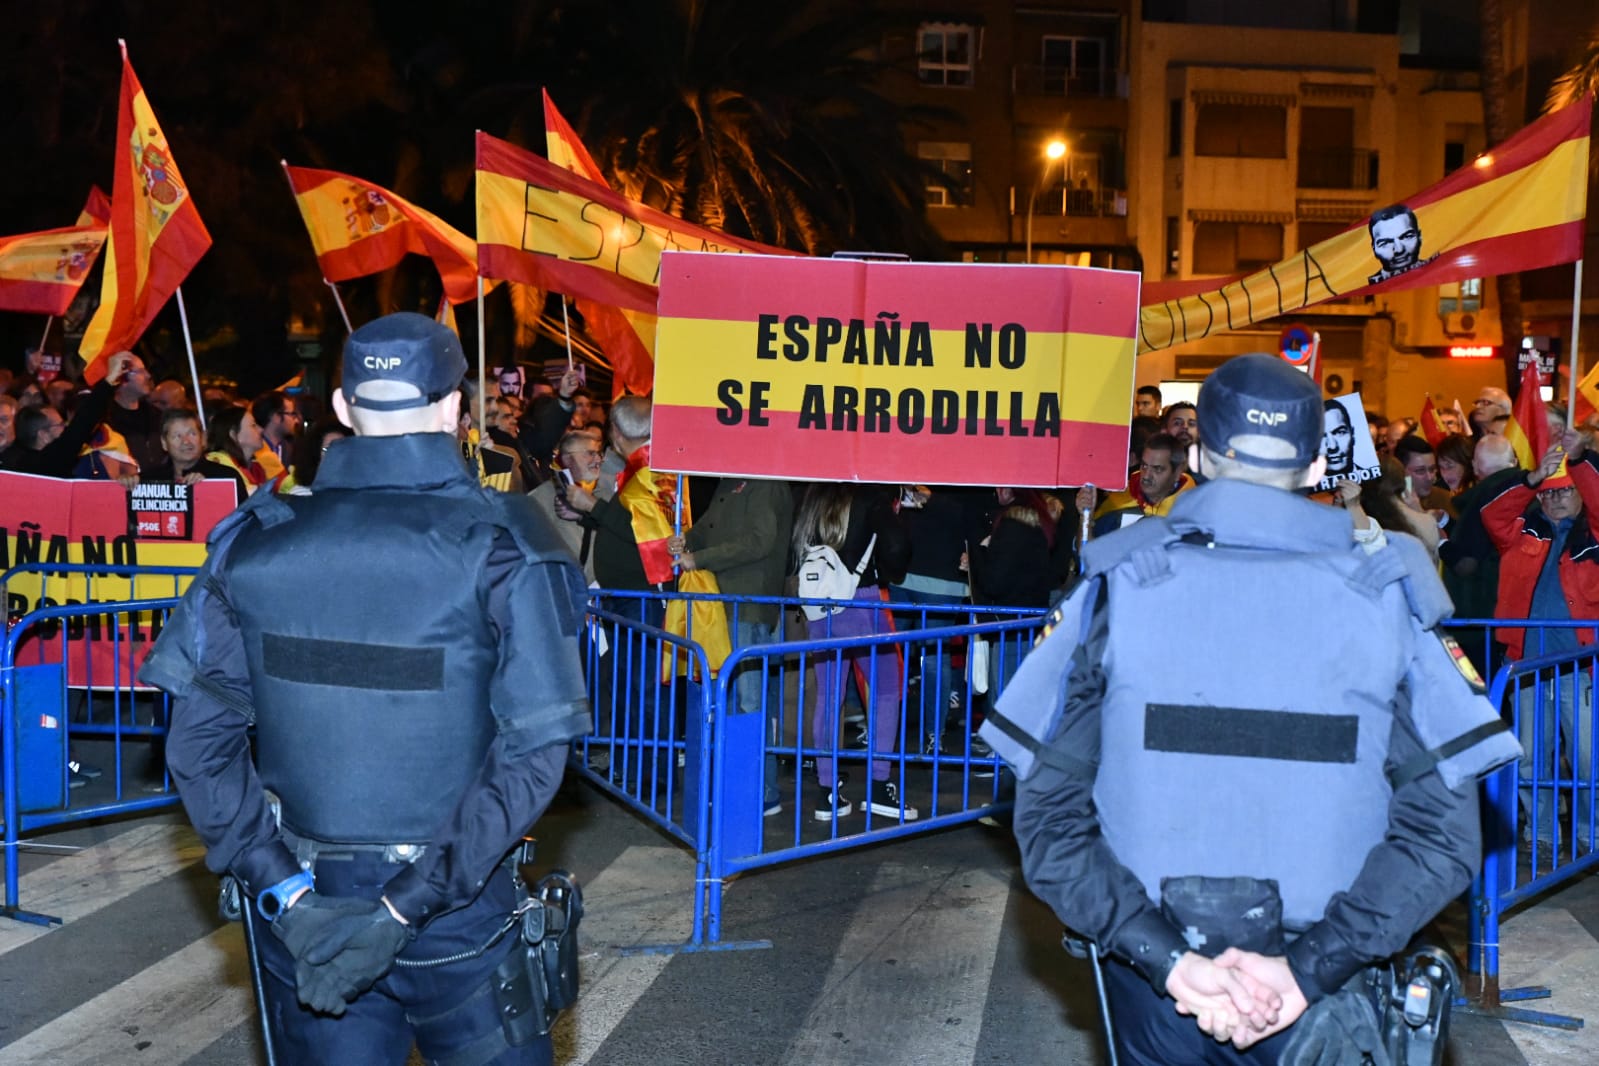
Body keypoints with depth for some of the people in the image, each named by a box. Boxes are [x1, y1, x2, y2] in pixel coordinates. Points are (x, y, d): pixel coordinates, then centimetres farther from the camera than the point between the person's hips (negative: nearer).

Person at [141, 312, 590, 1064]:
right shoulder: (500, 549, -12)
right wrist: (410, 905, -16)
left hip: (306, 912, 3)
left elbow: (199, 740, -7)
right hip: (458, 918, -2)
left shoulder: (256, 541, -3)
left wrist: (283, 888, -7)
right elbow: (533, 752, -18)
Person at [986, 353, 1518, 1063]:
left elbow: (1047, 817, -11)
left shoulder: (1116, 586, -7)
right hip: (1328, 1008, 0)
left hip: (1154, 1002, 0)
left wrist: (1168, 959, -13)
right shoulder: (1387, 595, -6)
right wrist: (1309, 966, -13)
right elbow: (1443, 831, -12)